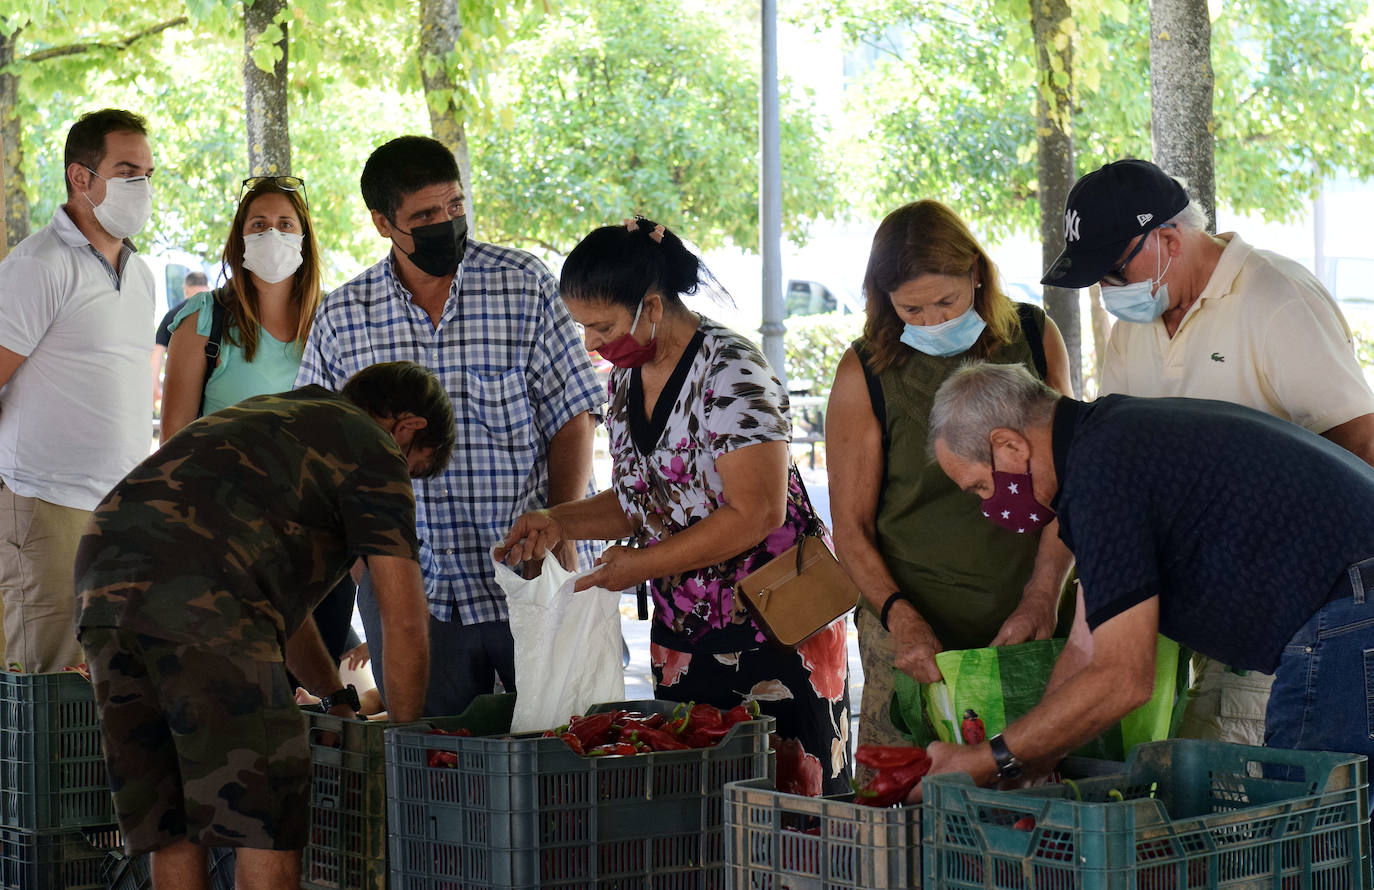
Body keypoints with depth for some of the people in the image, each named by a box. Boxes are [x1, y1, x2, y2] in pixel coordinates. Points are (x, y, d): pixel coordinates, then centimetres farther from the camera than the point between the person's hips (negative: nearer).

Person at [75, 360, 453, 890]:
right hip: (199, 603, -8)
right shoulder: (374, 452, 12)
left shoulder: (265, 415, 36)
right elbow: (404, 624, 7)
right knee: (268, 824, -1)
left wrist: (338, 698, 50)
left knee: (169, 827, 14)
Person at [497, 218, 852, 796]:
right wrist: (558, 522, 2)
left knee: (788, 797, -5)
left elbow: (757, 513, -21)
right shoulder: (626, 379, 8)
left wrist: (642, 564, -16)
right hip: (680, 634, 7)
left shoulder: (730, 371, -17)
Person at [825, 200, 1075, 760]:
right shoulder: (867, 374, -2)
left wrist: (1042, 597, -7)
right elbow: (851, 530, 0)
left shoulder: (1034, 340, 4)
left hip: (1030, 629, 2)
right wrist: (902, 620, -16)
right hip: (916, 638, -1)